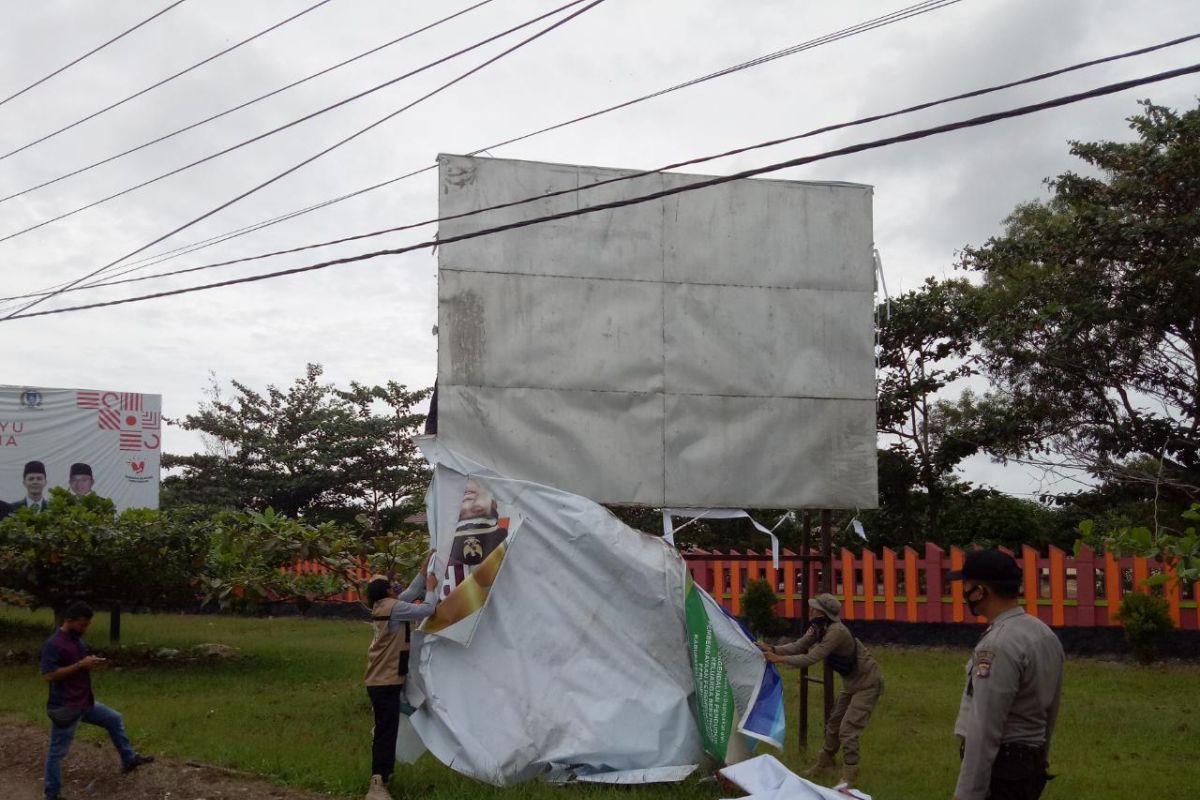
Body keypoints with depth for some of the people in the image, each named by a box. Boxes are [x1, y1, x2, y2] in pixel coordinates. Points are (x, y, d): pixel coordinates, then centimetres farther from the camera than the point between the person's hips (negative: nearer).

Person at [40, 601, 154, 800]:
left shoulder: (77, 639, 9)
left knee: (114, 719, 19)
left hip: (85, 702, 9)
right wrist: (80, 665, -27)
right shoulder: (53, 644, -19)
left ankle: (129, 760, 32)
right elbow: (49, 675, -27)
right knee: (58, 751, 2)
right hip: (65, 708, -9)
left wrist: (91, 663, 5)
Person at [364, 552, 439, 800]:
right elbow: (427, 609, -16)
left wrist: (424, 569, 23)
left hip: (381, 680, 9)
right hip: (386, 682, -9)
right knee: (386, 732, -12)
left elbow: (411, 592, 22)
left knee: (386, 730, 17)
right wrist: (431, 589, 1)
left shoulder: (383, 607, 12)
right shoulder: (393, 608, -14)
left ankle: (383, 775, 25)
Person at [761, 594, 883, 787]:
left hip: (867, 683, -10)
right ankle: (824, 764, 36)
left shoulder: (836, 632, -32)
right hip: (852, 683, 10)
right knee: (834, 724, 19)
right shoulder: (818, 629, -4)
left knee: (848, 730, -14)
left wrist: (779, 659, -32)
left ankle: (849, 778, -5)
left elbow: (811, 658, -34)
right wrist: (773, 649, -19)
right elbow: (797, 646, -3)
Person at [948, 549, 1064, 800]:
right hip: (1031, 763, 10)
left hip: (1001, 769, -10)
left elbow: (984, 731, -23)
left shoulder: (999, 645, -22)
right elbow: (1050, 710, 16)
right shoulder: (1045, 634, 9)